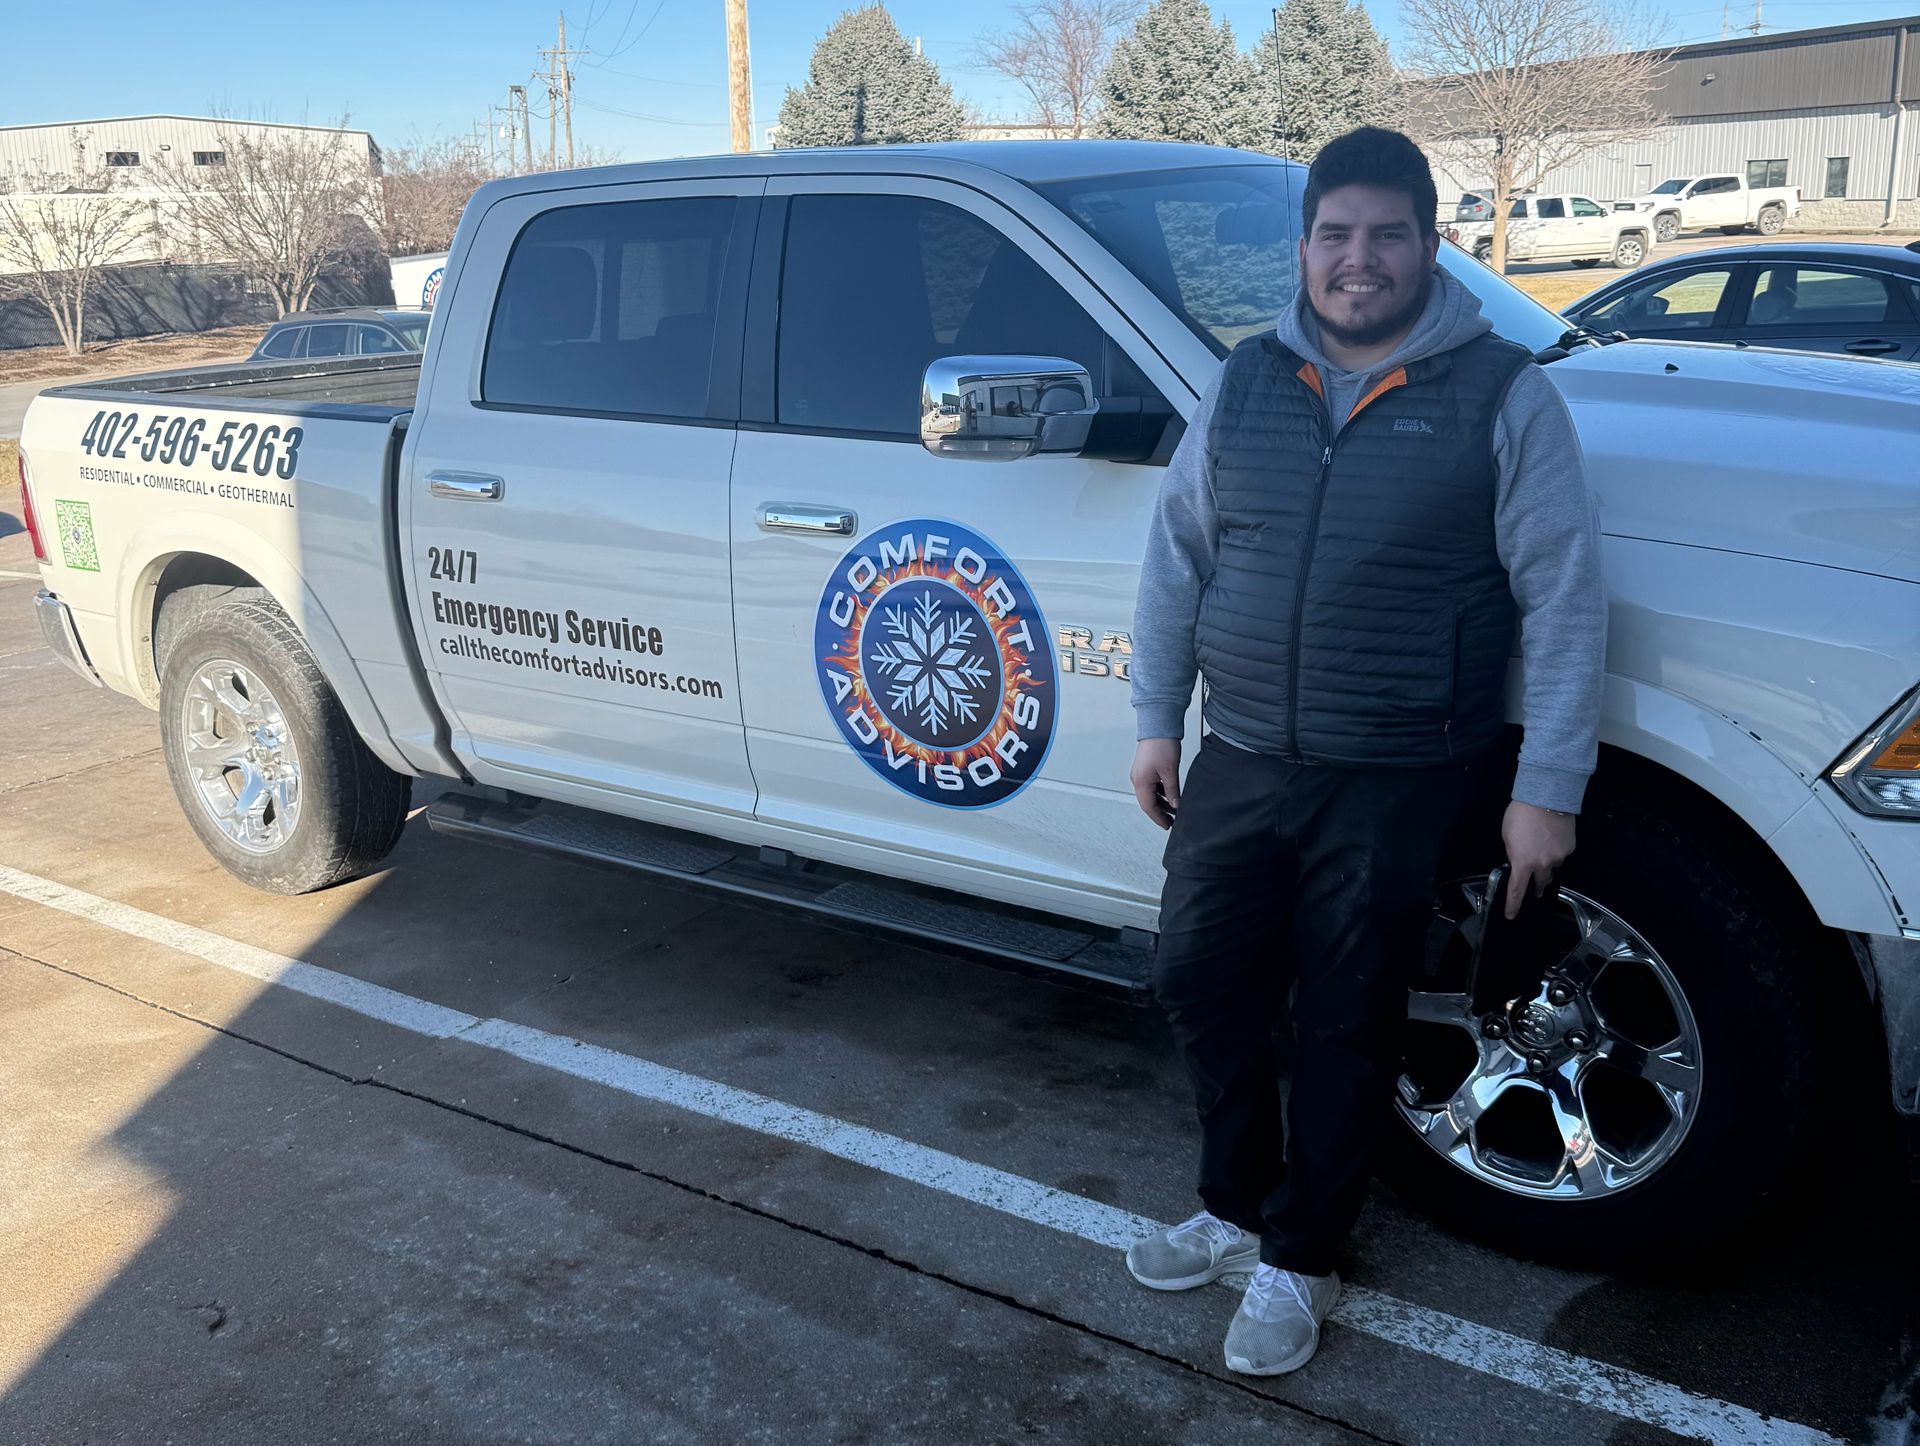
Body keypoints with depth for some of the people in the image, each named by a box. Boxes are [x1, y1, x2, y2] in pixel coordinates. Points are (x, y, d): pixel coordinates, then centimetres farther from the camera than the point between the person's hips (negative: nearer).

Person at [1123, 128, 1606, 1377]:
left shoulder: (1502, 396, -6)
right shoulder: (1248, 383, 6)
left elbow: (1565, 602, -7)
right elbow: (1177, 560, 11)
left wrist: (1548, 791, -10)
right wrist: (1156, 722, 8)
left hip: (1397, 786, -4)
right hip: (1239, 763, 4)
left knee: (1345, 1028, 6)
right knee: (1201, 982, 10)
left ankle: (1301, 1261, 27)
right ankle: (1237, 1209, 34)